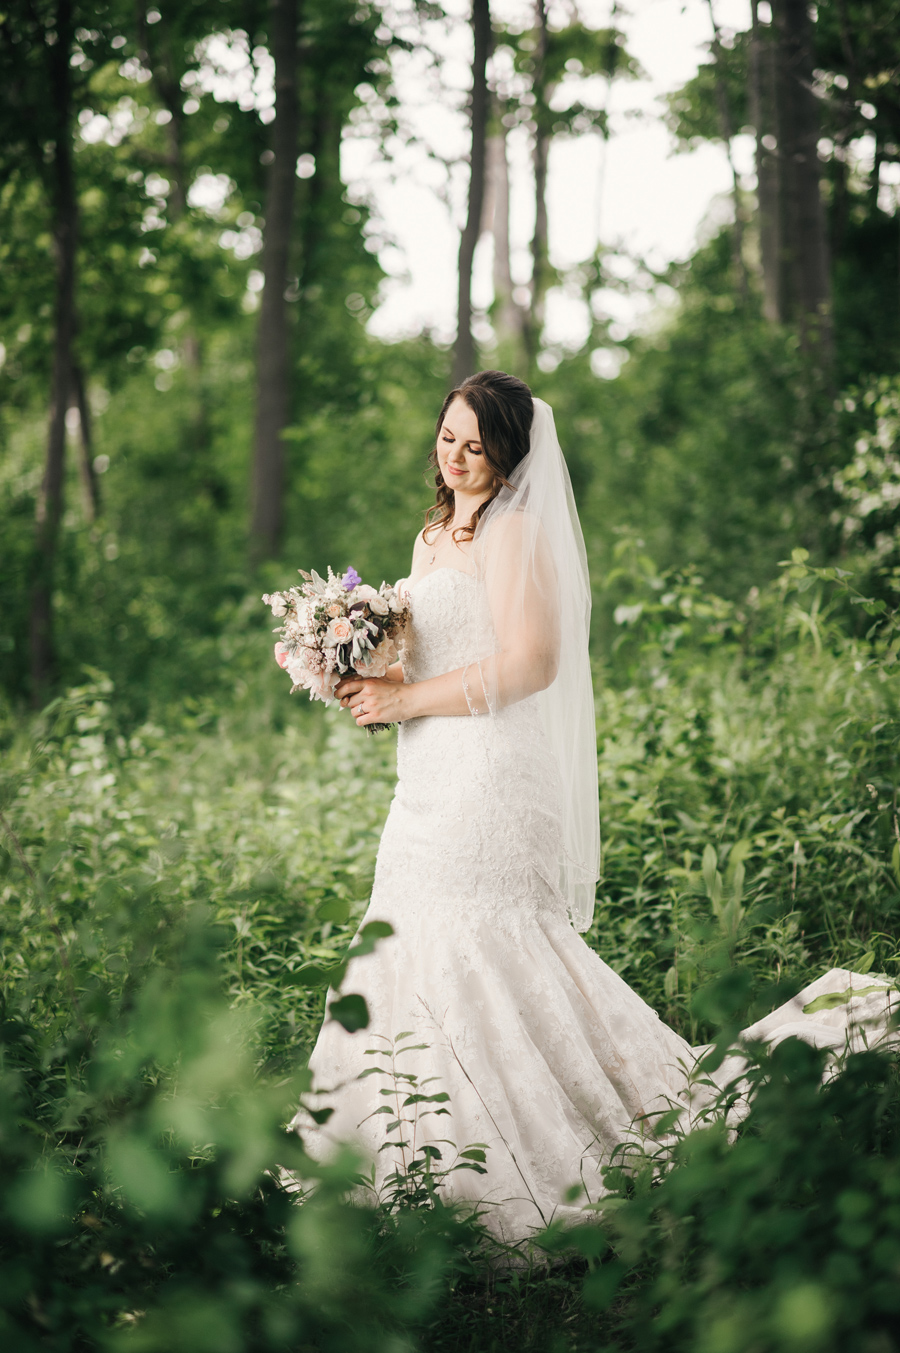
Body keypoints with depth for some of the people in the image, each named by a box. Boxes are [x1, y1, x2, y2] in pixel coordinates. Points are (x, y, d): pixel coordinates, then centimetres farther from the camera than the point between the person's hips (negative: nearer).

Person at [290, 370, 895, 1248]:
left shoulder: (512, 532, -9)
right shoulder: (433, 536, 20)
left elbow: (529, 663, -19)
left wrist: (407, 700, -15)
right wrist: (372, 687, 5)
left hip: (489, 777, -9)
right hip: (432, 783, 9)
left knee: (473, 967, -9)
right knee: (415, 969, 8)